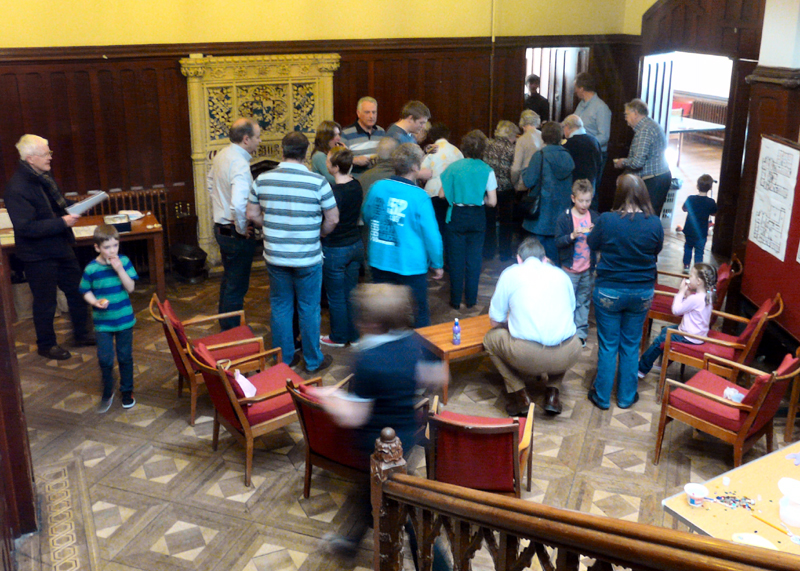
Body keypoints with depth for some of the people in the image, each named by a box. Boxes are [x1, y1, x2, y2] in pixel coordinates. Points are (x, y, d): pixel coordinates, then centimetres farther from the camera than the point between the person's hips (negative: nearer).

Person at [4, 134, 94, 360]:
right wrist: (62, 222, -28)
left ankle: (81, 334, 36)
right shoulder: (16, 188, -24)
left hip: (61, 247, 8)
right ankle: (46, 344, 27)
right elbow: (26, 227, -27)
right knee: (45, 302, 8)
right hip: (39, 255, -8)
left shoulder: (43, 176, 3)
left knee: (76, 291, 18)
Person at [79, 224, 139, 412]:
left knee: (125, 357, 12)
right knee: (105, 359, 1)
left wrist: (119, 269, -22)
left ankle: (127, 391, 30)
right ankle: (107, 392, 24)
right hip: (103, 321, -1)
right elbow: (86, 291, -1)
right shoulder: (91, 269, -11)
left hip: (124, 319, 1)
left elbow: (131, 287, -11)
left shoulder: (124, 261, -8)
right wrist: (95, 302, -20)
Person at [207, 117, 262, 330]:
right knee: (237, 286, 4)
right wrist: (243, 229, -22)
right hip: (235, 233, -10)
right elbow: (239, 205, -38)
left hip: (221, 227, 10)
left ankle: (226, 326, 38)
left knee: (229, 280, 24)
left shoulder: (221, 155, 4)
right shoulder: (240, 164, -25)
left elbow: (210, 183, 22)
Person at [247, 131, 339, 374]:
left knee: (280, 307, 16)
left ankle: (282, 360, 28)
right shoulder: (317, 182, -13)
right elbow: (332, 219, -9)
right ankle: (313, 360, 24)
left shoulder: (263, 179, -4)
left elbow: (252, 214, 3)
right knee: (309, 309, 11)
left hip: (275, 256, 3)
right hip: (308, 258, -3)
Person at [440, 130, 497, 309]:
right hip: (477, 218, 0)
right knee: (473, 260, 11)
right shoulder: (487, 170, -7)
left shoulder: (453, 167, -7)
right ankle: (471, 299, 18)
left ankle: (456, 300, 15)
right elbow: (492, 201, -7)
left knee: (456, 260, 8)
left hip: (456, 216, 0)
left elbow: (442, 194, -4)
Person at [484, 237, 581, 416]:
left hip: (527, 356, -3)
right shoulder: (561, 274, 18)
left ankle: (519, 395, 15)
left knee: (490, 338, 24)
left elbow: (495, 321, 14)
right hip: (568, 356, 4)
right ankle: (552, 392, 23)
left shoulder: (510, 274, 10)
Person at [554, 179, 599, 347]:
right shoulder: (564, 217, -7)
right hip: (569, 269, -3)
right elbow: (558, 242, -10)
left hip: (588, 269, 3)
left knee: (584, 302, 11)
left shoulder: (594, 217, 2)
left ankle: (581, 333, 21)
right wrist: (572, 236, -26)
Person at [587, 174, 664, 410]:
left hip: (609, 291, -2)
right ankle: (626, 396, 28)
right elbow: (656, 252, 7)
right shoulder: (655, 223, -11)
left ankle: (602, 397, 21)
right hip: (642, 292, 2)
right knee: (631, 345, 16)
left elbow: (592, 244, 1)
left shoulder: (606, 220, -18)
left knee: (608, 345, 10)